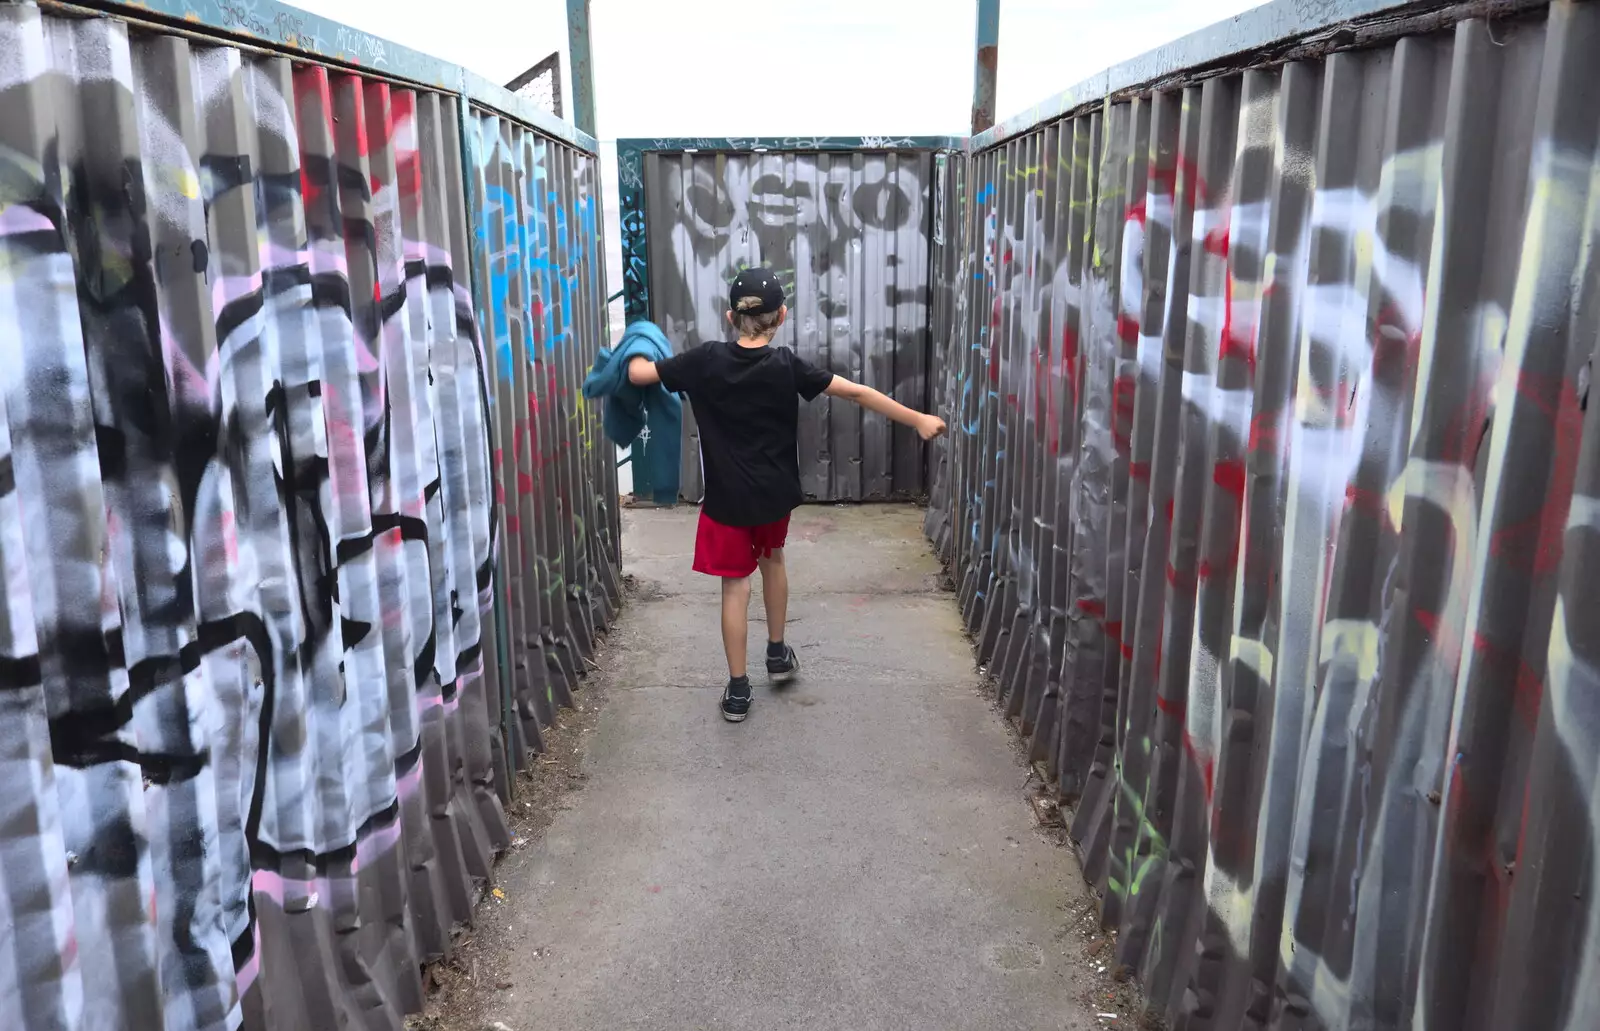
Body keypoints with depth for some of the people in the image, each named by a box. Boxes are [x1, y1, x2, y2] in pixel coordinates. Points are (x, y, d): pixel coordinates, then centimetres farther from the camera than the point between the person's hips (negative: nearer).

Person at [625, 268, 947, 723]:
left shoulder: (706, 360, -12)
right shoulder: (787, 366, -11)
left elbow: (639, 374, -6)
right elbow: (858, 393, -11)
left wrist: (638, 351, 18)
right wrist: (918, 420, -5)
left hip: (728, 497, -2)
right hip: (774, 493, 2)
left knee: (736, 585, 5)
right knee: (772, 560, 27)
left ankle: (737, 689, 11)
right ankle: (778, 654, 37)